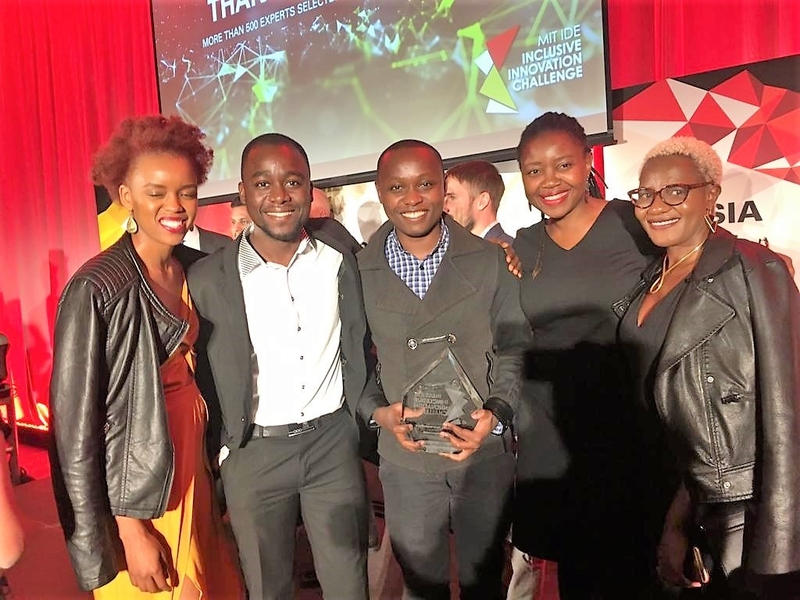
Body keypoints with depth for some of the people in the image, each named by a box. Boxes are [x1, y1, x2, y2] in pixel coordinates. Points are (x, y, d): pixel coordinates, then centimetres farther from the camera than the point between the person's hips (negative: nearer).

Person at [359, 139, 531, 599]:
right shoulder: (359, 272, -4)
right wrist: (378, 412, -12)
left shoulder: (490, 261, -4)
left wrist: (496, 412, -15)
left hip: (487, 453, 0)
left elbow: (514, 347, -1)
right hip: (404, 459, 0)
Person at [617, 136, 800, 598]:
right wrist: (676, 520, 6)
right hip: (701, 510, 6)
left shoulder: (752, 270, -13)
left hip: (760, 510, -6)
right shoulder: (647, 287, 6)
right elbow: (666, 412, 8)